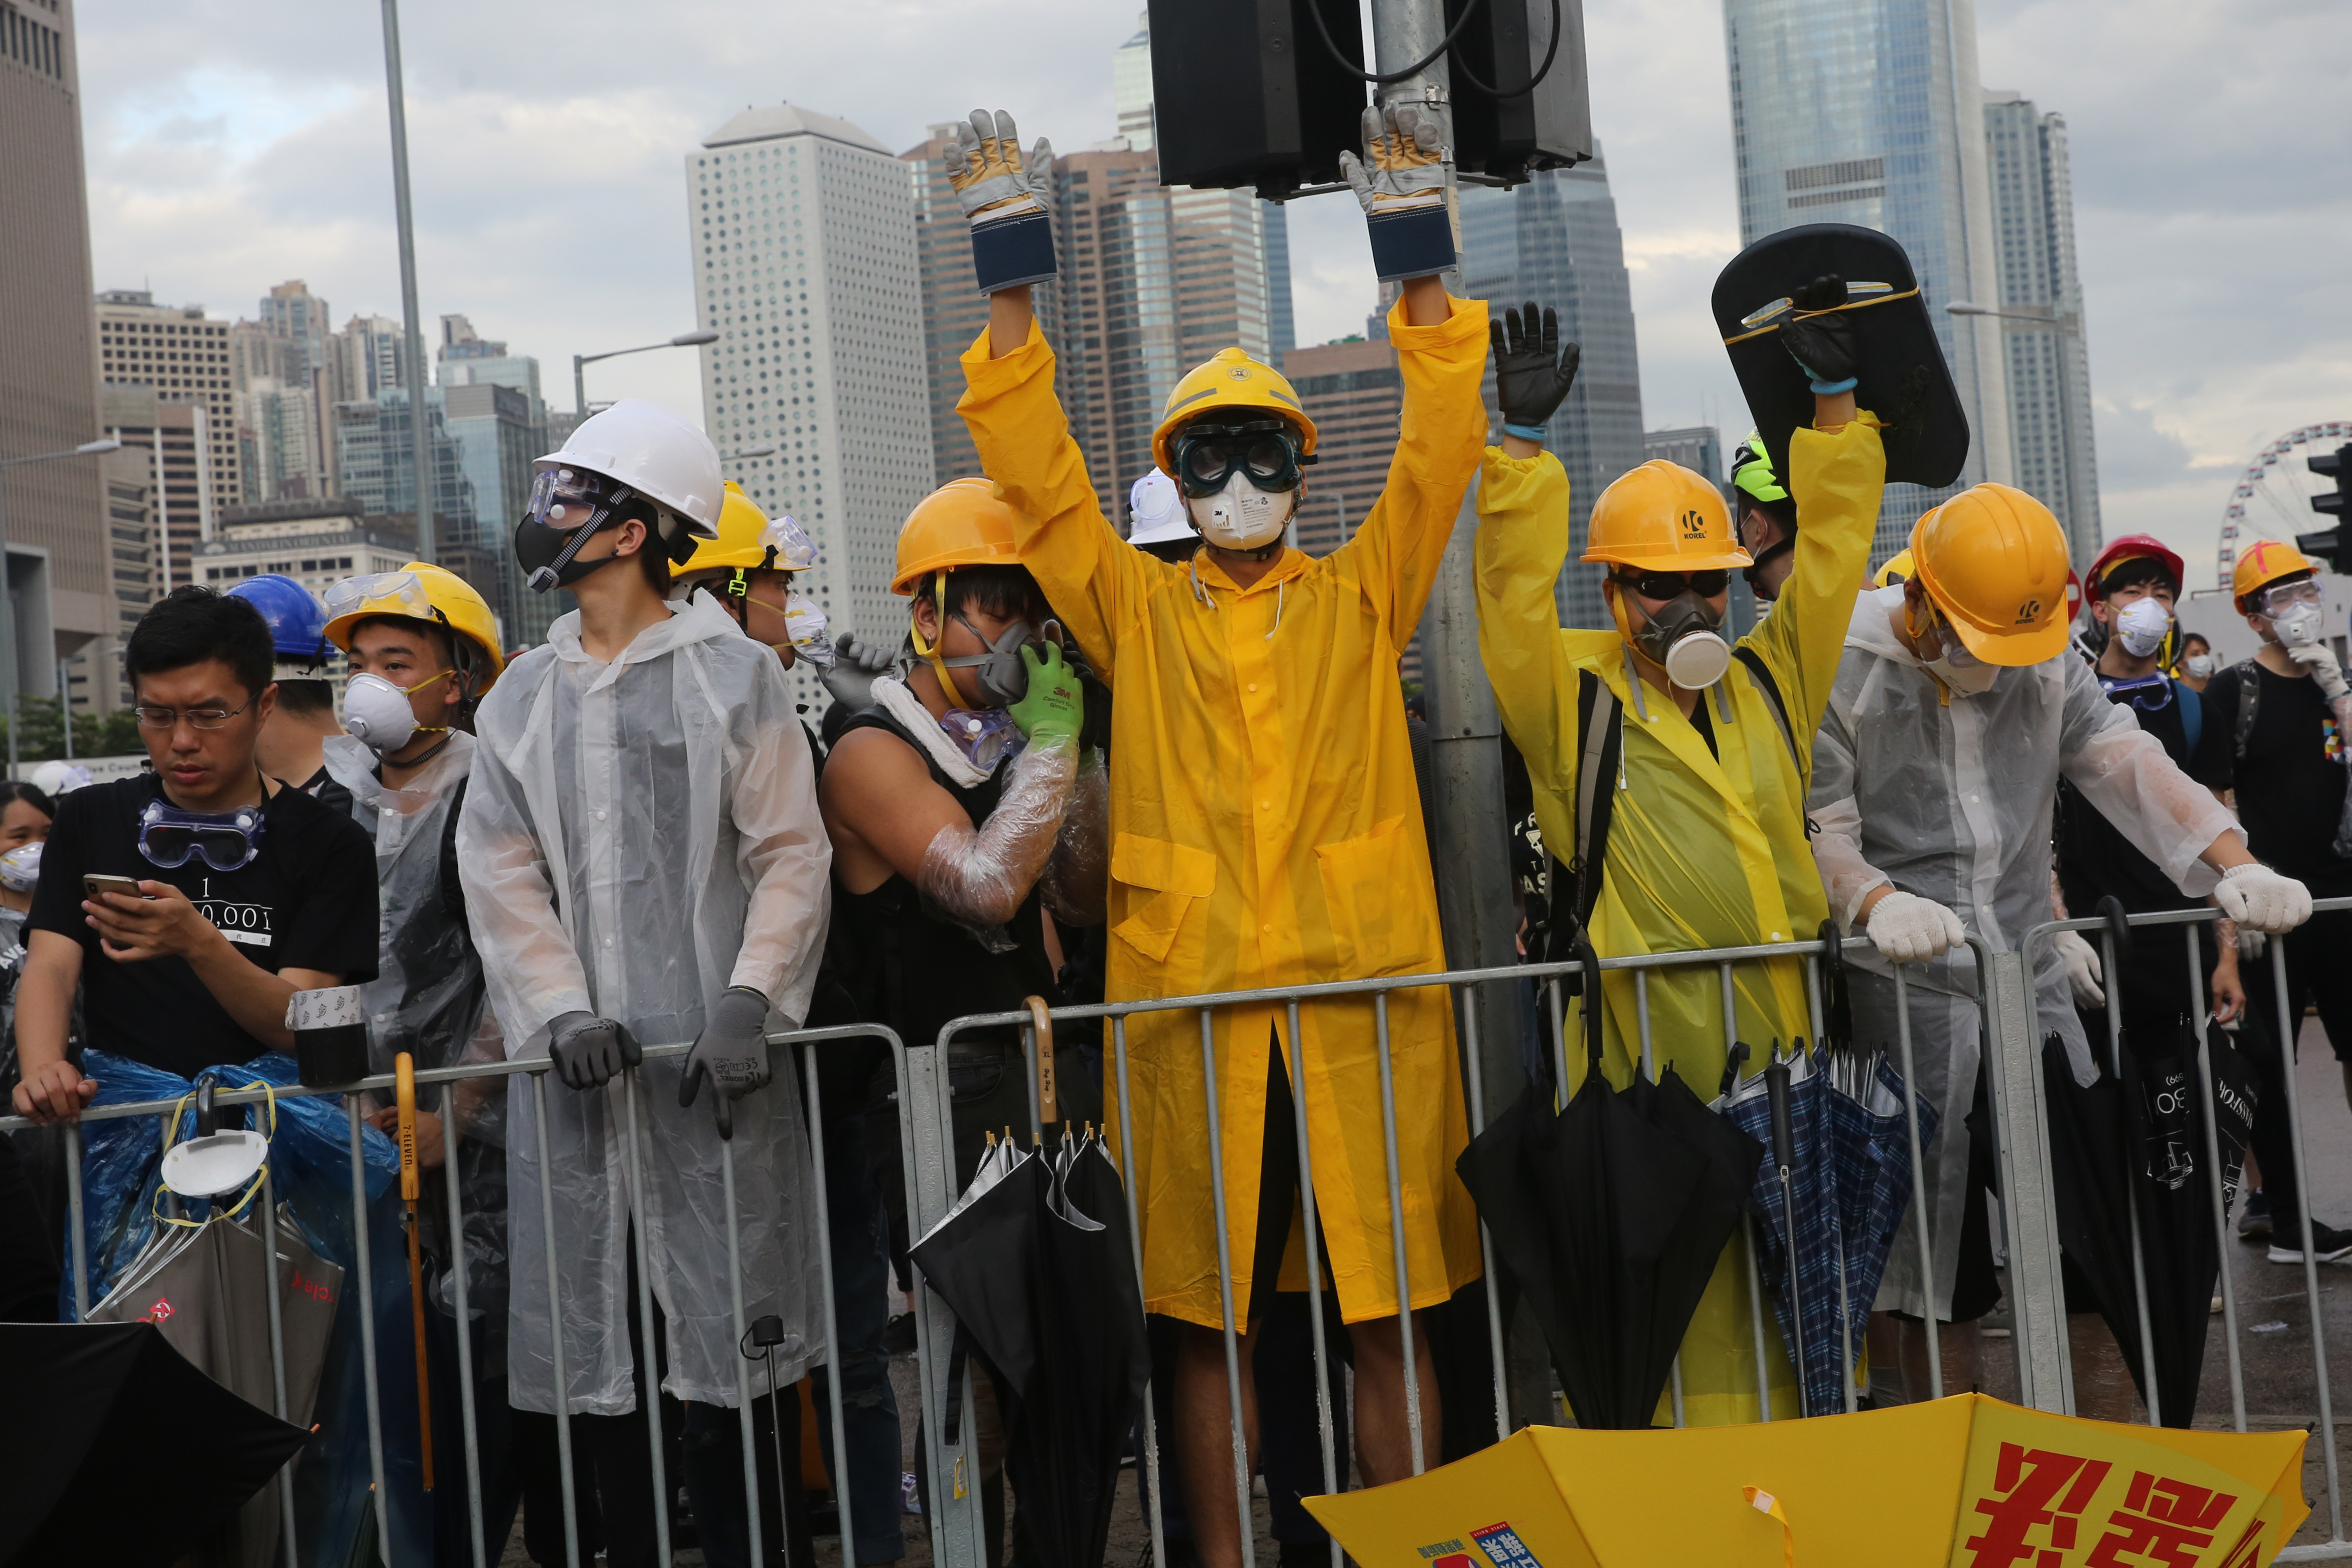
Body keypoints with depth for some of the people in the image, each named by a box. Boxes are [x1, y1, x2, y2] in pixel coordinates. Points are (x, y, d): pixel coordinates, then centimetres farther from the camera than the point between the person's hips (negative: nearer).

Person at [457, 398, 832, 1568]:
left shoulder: (734, 674, 3)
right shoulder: (521, 699, 14)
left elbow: (792, 855, -1)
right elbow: (501, 875, 7)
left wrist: (749, 1005, -14)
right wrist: (561, 1012, -9)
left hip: (712, 1060, -4)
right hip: (574, 1063, 4)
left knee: (727, 1338, -3)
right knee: (590, 1340, 4)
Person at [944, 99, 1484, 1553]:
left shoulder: (1359, 600, 10)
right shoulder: (1138, 613, 10)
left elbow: (1439, 452, 2)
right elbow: (1041, 483, 4)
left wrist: (1418, 257, -6)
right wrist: (1011, 284, -3)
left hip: (1364, 996, 0)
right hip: (1191, 1003, 0)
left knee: (1391, 1308, 5)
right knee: (1207, 1315, 7)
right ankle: (1223, 1553, 18)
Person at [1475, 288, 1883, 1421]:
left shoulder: (1770, 684, 15)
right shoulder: (1570, 698, 2)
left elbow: (1827, 550, 15)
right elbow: (1515, 593, -10)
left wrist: (1835, 393, 11)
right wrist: (1523, 438, -15)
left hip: (1791, 1038, 5)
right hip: (1662, 1051, -4)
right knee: (1698, 1288, -1)